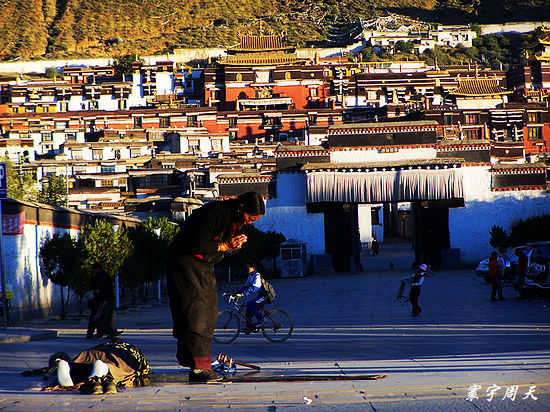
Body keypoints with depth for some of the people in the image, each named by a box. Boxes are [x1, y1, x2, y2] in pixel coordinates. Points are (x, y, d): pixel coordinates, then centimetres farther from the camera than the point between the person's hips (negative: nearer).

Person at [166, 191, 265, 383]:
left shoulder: (236, 219, 4)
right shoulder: (215, 212, -24)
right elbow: (196, 246, -28)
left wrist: (233, 246, -9)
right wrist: (223, 246, -22)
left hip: (204, 266, 9)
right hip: (186, 263, -9)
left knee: (208, 315, 7)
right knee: (195, 314, -14)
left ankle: (203, 367, 11)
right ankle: (198, 368, -16)